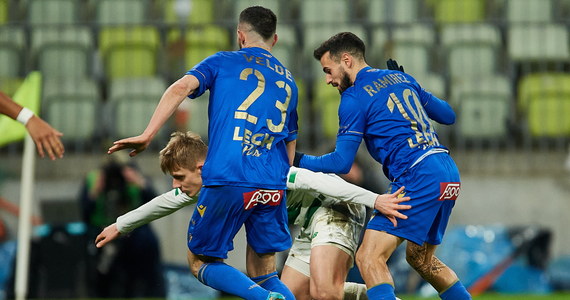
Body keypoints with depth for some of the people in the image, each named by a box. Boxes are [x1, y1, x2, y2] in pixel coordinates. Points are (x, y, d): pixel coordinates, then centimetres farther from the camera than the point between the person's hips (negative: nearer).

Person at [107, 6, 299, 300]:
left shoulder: (223, 62, 11)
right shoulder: (288, 81, 23)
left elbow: (180, 88, -7)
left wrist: (147, 135, -11)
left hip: (227, 180, -4)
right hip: (273, 187, 4)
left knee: (202, 262, 12)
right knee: (264, 274, 15)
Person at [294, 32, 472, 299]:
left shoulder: (354, 97, -2)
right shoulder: (401, 78, 20)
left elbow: (341, 163, -3)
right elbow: (448, 115, 27)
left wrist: (298, 161, 11)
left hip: (419, 177, -9)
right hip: (449, 174, 9)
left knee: (369, 258, -12)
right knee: (420, 259, 25)